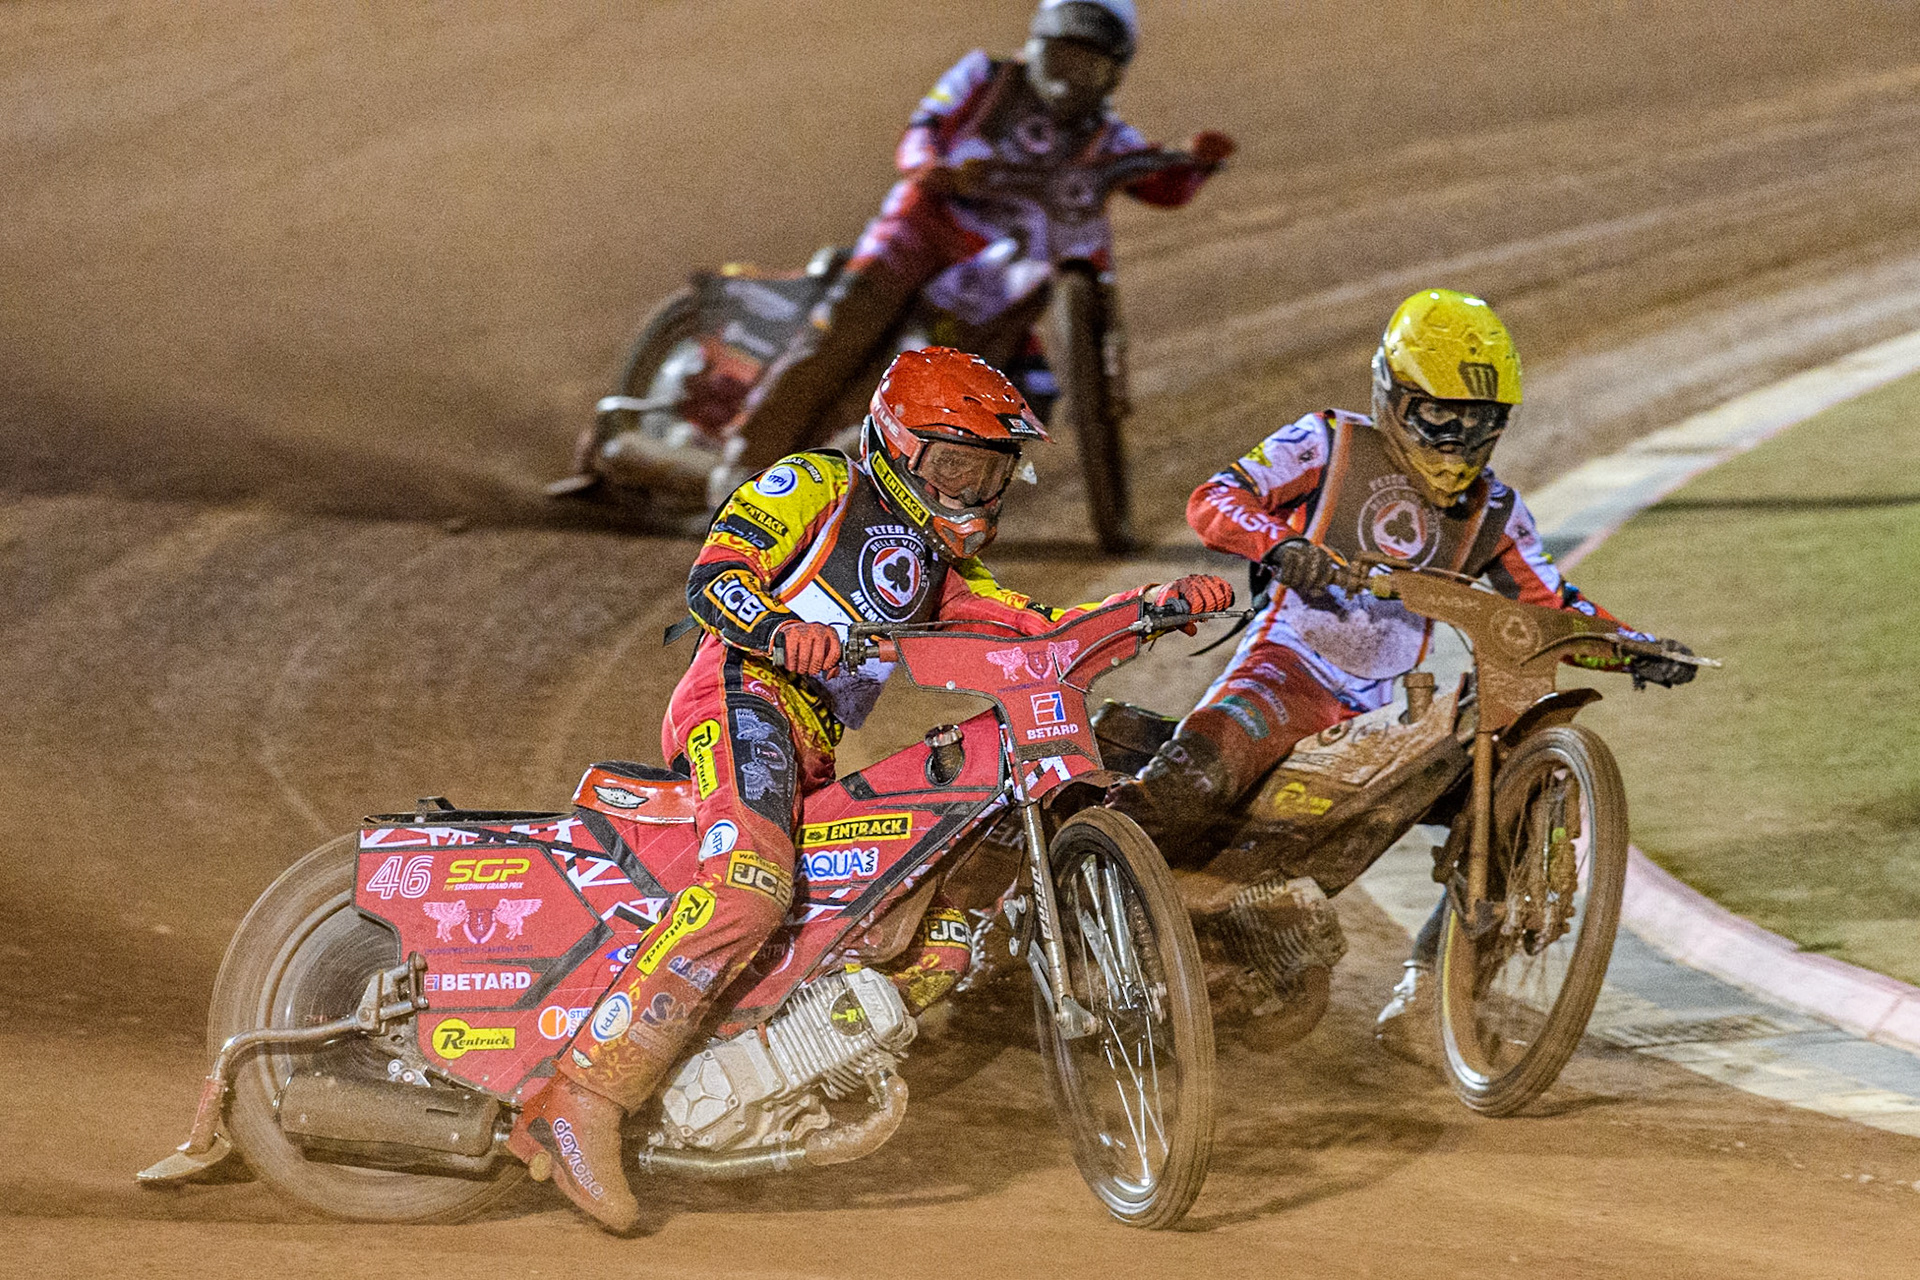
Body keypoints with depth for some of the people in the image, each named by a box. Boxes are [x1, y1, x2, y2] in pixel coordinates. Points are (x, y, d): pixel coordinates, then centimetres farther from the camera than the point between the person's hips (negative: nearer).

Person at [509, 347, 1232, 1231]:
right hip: (745, 700, -9)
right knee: (749, 888, -35)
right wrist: (782, 631, -27)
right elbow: (713, 577, -6)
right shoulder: (817, 486, 8)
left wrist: (1160, 603, 9)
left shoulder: (936, 569, 31)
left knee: (949, 940, 2)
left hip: (816, 766, 9)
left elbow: (1046, 634, 22)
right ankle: (579, 1102, -41)